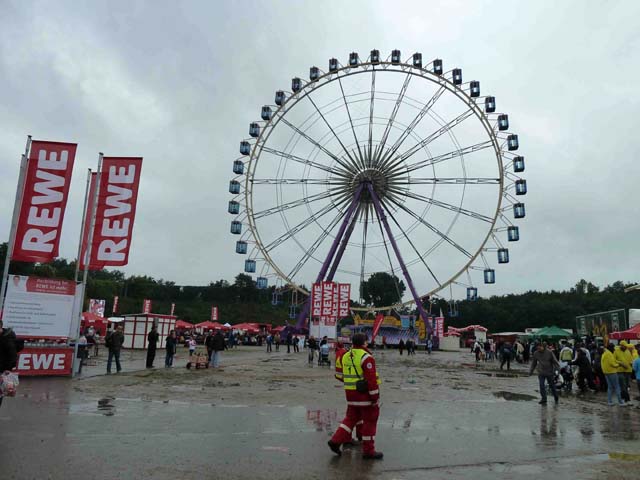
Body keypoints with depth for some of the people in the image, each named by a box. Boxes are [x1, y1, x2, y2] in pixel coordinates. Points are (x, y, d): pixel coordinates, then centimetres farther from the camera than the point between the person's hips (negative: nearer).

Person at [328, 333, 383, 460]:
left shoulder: (346, 357, 8)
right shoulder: (366, 357, -16)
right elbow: (371, 379, -20)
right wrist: (375, 397, -16)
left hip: (350, 393, 7)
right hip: (365, 393, -7)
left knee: (351, 418, 17)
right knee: (369, 421, 5)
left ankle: (336, 441, 9)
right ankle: (368, 451, 12)